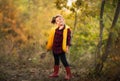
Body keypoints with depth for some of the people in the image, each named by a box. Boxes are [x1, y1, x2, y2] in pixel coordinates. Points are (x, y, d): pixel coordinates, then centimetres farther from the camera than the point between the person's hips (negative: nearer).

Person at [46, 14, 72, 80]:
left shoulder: (67, 29, -11)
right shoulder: (55, 29, 6)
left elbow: (68, 38, -13)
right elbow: (51, 38, 15)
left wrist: (67, 46, -20)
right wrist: (49, 46, 17)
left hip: (61, 48, -6)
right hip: (55, 48, 6)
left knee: (63, 60, -4)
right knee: (56, 60, 16)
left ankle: (69, 74, 8)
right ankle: (55, 73, 28)